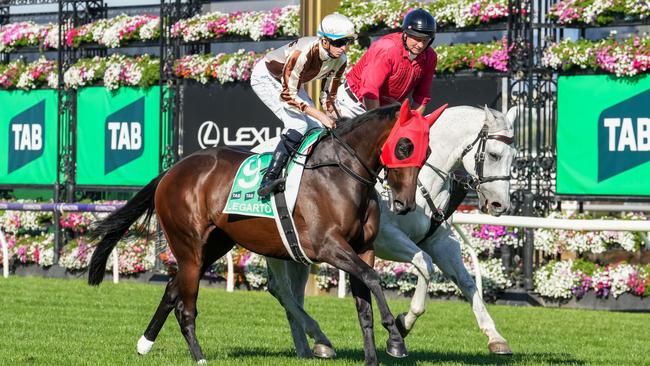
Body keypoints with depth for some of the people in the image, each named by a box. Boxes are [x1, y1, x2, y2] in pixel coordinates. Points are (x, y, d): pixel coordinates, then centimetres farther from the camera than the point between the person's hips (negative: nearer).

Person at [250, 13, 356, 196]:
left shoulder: (340, 60, -18)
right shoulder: (303, 52, -39)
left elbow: (328, 95, -5)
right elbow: (288, 95, -34)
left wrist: (333, 123, -19)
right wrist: (320, 116, -38)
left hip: (293, 83, 8)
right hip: (266, 78, -8)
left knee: (318, 129, -5)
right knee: (298, 124, -25)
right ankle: (269, 179, -25)